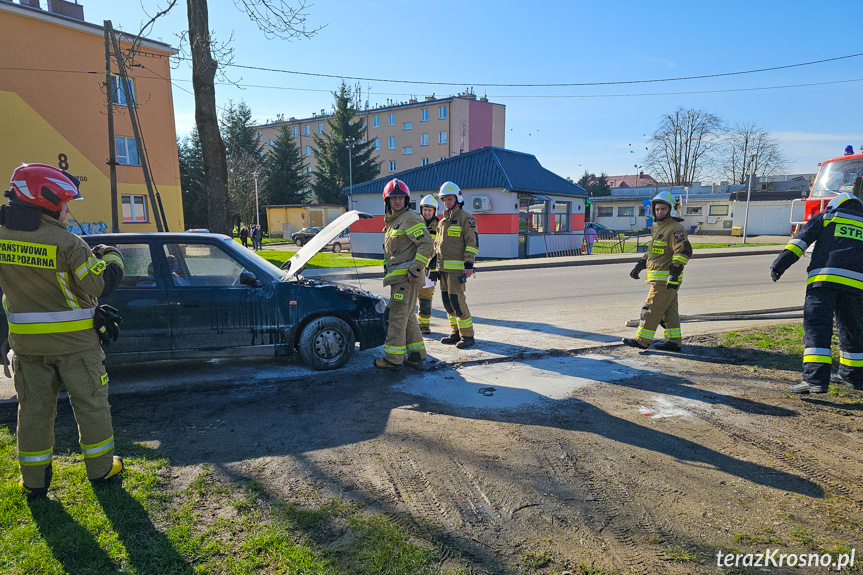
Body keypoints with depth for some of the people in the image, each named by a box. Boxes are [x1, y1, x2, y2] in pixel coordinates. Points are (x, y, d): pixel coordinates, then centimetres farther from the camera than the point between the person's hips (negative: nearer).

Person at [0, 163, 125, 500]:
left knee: (34, 407, 16)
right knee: (90, 404, 11)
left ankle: (34, 481, 25)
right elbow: (100, 285, -18)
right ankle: (100, 469, 24)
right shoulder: (66, 243, -21)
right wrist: (112, 257, -1)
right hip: (74, 341, -5)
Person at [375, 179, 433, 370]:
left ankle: (393, 358, 0)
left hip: (406, 277, -10)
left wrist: (415, 269, -22)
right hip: (398, 277, 10)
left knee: (397, 316, -7)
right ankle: (417, 356, 21)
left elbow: (427, 244, -19)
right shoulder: (393, 221, 22)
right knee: (407, 316, 13)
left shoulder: (410, 218, -9)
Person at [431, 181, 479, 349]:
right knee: (447, 301, 9)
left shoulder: (466, 218, -5)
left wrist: (469, 265, -19)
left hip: (457, 268, -8)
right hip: (443, 268, 8)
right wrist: (434, 264, 21)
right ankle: (456, 333, 19)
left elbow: (472, 243, -12)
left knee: (457, 300, -12)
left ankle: (468, 335, -2)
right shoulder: (443, 221, 20)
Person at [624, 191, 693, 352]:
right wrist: (639, 266, 22)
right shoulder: (658, 227, 19)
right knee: (669, 310, 12)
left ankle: (642, 340, -1)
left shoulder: (674, 228, -13)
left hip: (665, 279, -10)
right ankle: (673, 342, 18)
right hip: (661, 279, 10)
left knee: (652, 309, -6)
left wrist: (674, 273, -27)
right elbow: (652, 252, 28)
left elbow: (684, 250, -21)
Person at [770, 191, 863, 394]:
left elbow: (802, 239, 2)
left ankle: (816, 378, -20)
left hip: (824, 278, -3)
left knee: (816, 326, -9)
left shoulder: (824, 217, 18)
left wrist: (781, 263, -4)